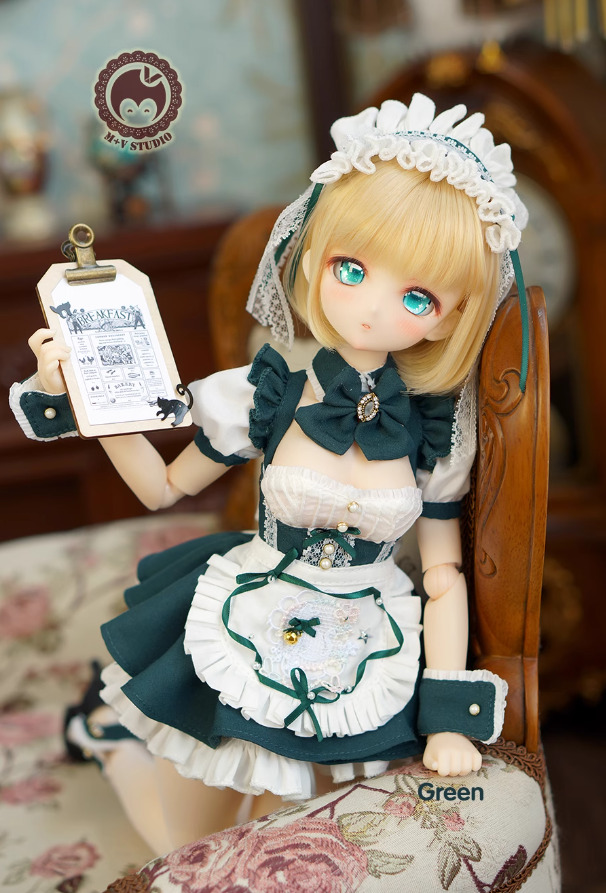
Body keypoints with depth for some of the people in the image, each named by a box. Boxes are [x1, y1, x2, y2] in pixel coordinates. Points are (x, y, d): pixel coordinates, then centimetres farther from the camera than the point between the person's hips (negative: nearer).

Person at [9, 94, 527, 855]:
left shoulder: (436, 427, -14)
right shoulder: (264, 397, -17)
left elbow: (444, 579, -6)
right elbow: (163, 488, -1)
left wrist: (450, 721, -7)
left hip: (356, 666, 2)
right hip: (244, 643, -1)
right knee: (189, 848, 15)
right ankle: (115, 722, 43)